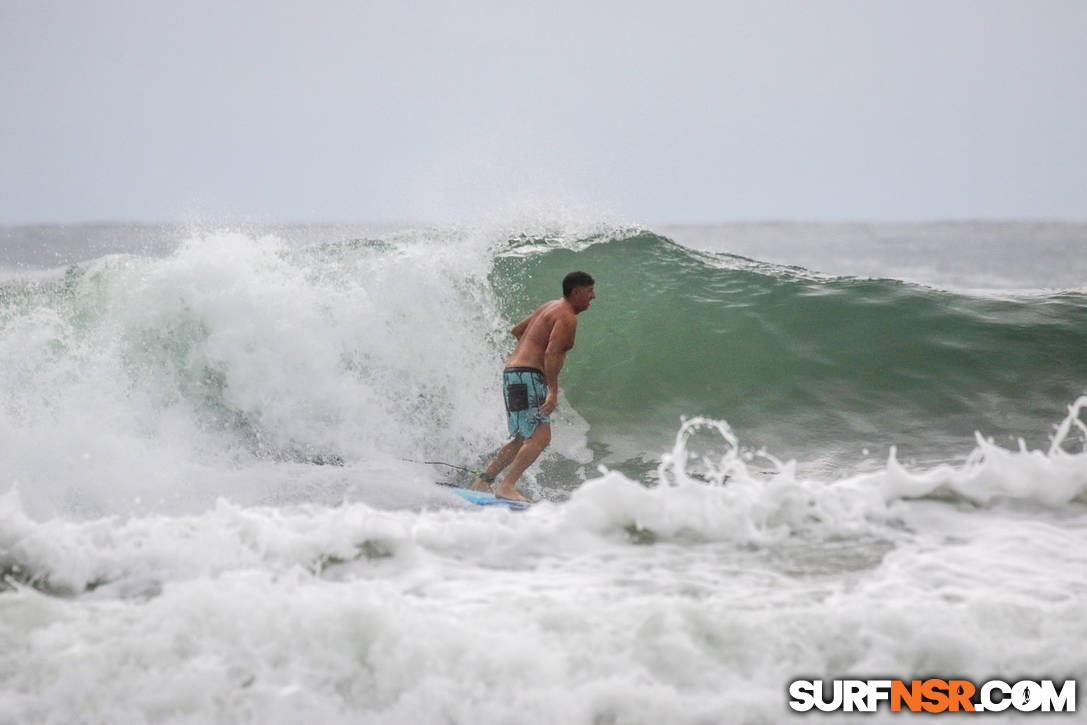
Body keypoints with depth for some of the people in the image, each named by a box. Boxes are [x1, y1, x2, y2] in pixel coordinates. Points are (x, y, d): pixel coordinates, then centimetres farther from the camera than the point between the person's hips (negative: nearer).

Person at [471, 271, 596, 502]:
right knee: (541, 437, -16)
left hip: (512, 373, 10)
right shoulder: (567, 317, -10)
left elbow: (516, 330, 28)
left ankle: (483, 481, 20)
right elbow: (552, 353, -23)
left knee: (523, 439, 18)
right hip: (527, 376, -10)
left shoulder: (550, 307, 20)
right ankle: (507, 486, -23)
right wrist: (553, 392, -28)